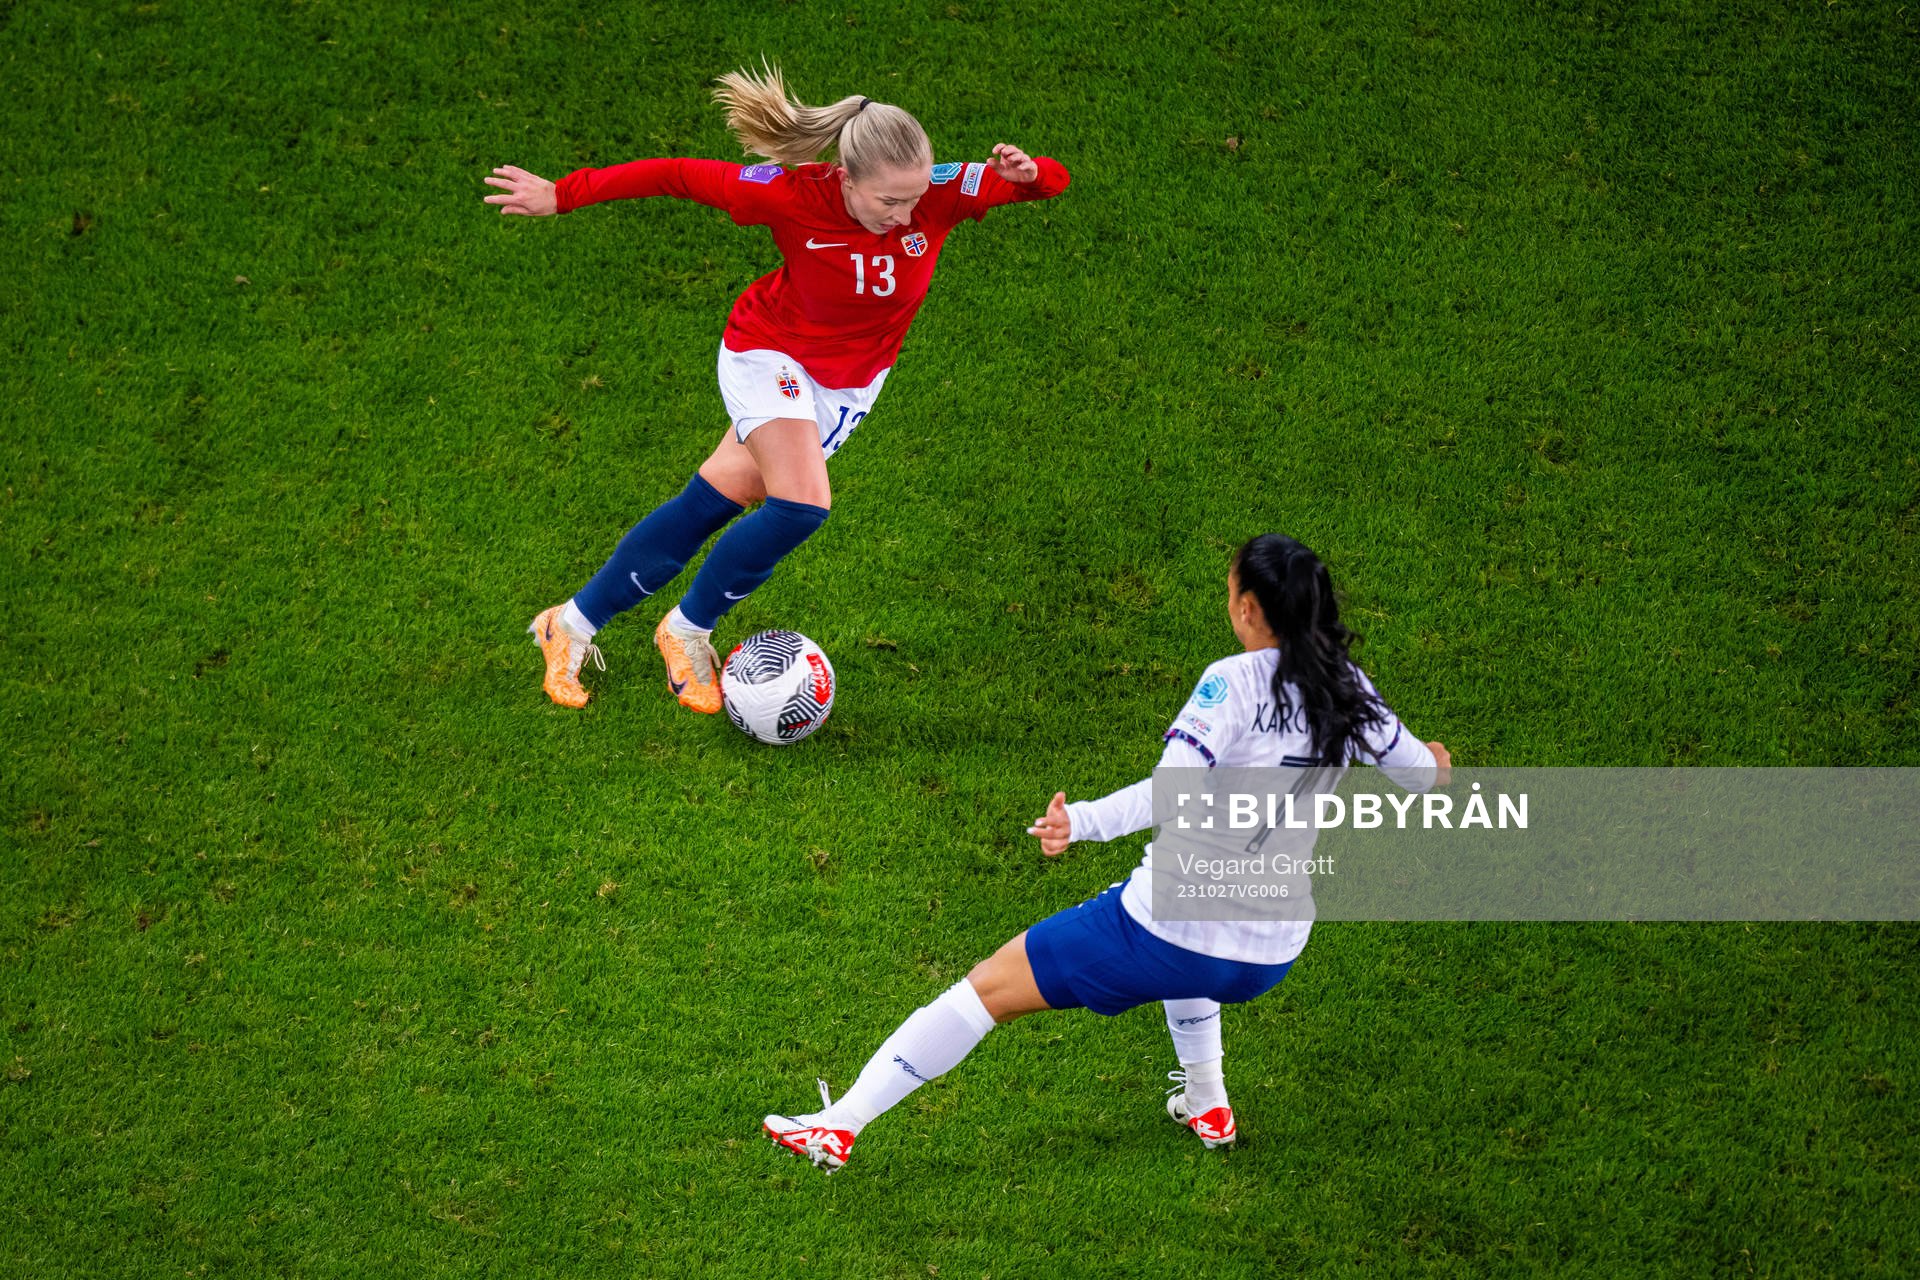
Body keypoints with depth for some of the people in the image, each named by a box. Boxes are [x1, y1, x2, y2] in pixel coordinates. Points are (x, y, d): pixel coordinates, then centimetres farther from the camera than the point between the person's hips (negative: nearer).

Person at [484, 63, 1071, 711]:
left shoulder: (941, 195, -25)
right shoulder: (793, 195, -30)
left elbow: (1049, 181, -16)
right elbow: (678, 175, -20)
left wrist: (1025, 172, -41)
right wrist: (561, 195, -15)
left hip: (848, 383, 4)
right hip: (772, 353, -4)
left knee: (710, 506, 6)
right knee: (802, 503, -24)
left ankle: (574, 624, 20)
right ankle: (687, 629, -1)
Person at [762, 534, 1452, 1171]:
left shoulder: (1234, 683, -16)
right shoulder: (1346, 689, 1)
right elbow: (1419, 773, 17)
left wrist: (1082, 822, -35)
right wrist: (1427, 762, 38)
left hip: (1170, 943, -6)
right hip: (1271, 958, 6)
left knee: (989, 986, 7)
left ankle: (842, 1124, 9)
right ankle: (1206, 1104, 47)